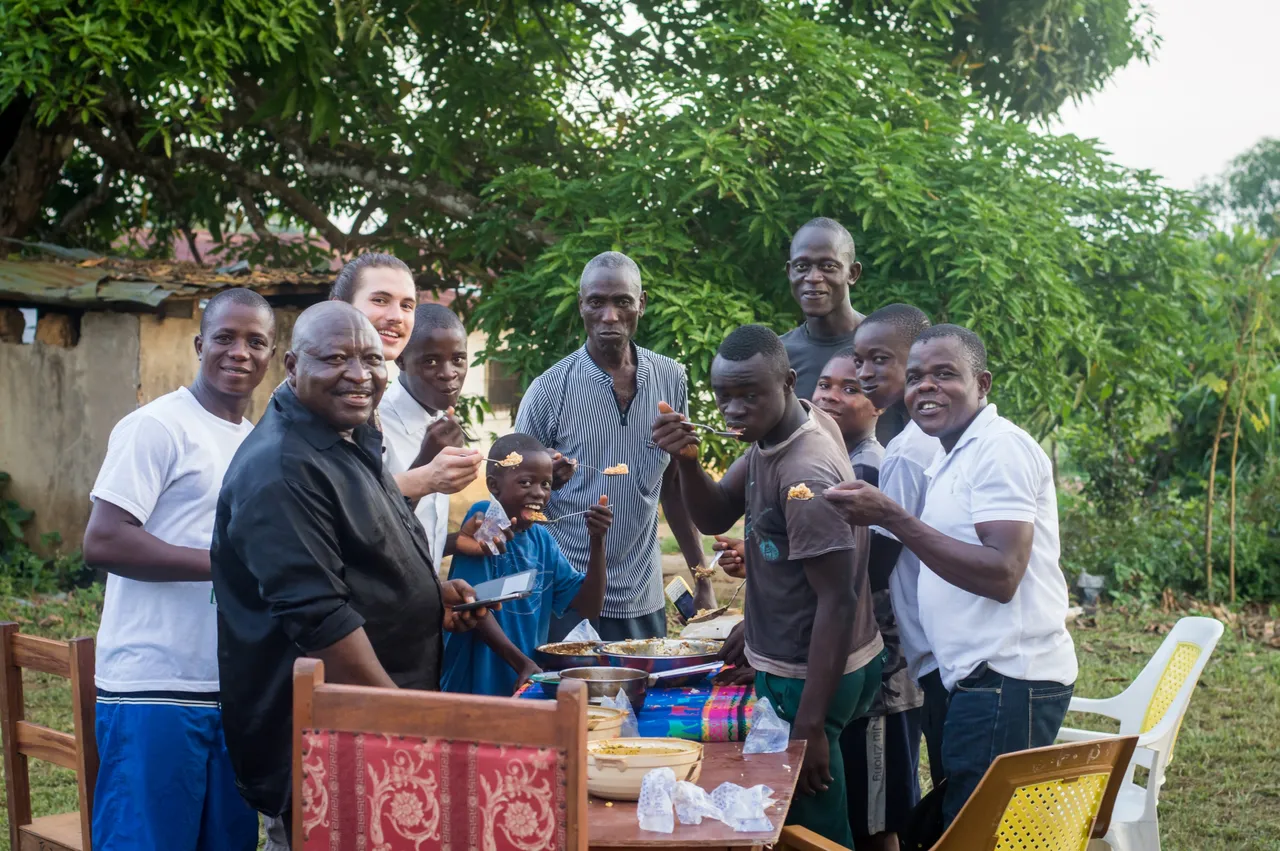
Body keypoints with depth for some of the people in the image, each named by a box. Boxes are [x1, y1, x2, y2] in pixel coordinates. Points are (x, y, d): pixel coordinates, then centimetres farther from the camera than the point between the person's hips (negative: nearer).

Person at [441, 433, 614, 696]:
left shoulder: (541, 538, 4)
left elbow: (589, 606, 3)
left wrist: (597, 541, -9)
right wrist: (521, 663, -24)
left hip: (526, 683, 6)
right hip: (475, 685, -6)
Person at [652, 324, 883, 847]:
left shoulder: (806, 476, -26)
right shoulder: (774, 433, 0)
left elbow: (837, 602, -24)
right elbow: (714, 518, 5)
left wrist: (809, 726, -22)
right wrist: (687, 460, -16)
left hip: (809, 677, -9)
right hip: (783, 662, 9)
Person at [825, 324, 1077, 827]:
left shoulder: (1001, 448, -12)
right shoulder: (955, 457, 18)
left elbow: (1002, 574, -23)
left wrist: (890, 517, -23)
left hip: (1007, 681, -10)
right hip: (978, 677, 10)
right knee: (951, 823, 12)